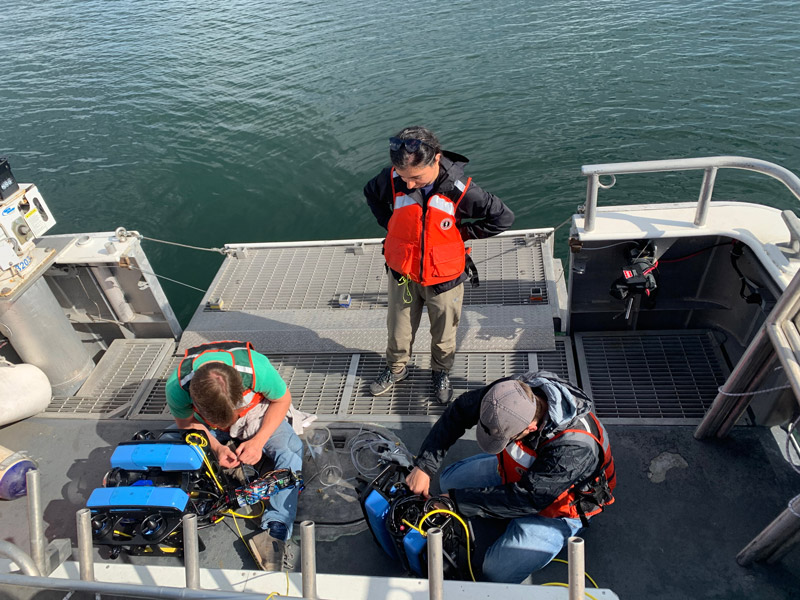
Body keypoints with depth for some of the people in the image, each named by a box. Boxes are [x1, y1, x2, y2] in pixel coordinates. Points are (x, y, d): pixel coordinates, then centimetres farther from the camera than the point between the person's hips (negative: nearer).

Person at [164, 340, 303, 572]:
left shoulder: (256, 368, -39)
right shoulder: (177, 387, -34)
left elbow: (282, 399, -17)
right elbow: (186, 422, -11)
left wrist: (258, 440, -26)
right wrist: (216, 447, -26)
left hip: (255, 414, -2)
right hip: (204, 424, 2)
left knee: (290, 450, -27)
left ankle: (275, 533, -31)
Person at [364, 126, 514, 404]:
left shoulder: (460, 189, -25)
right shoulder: (392, 179, -19)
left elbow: (503, 217, -13)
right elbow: (371, 193, 7)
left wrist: (462, 233, -12)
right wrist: (390, 225, -2)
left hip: (444, 277, -1)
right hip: (403, 274, 2)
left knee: (443, 334, 20)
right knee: (398, 331, 20)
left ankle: (441, 373, 48)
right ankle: (396, 368, 49)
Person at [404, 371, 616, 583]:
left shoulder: (574, 447, -43)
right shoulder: (512, 392, -28)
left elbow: (526, 498, -35)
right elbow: (459, 411, -16)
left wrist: (457, 501, -30)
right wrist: (425, 465, -22)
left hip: (558, 502, -6)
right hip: (516, 469, 6)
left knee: (498, 572, -15)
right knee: (449, 480, 11)